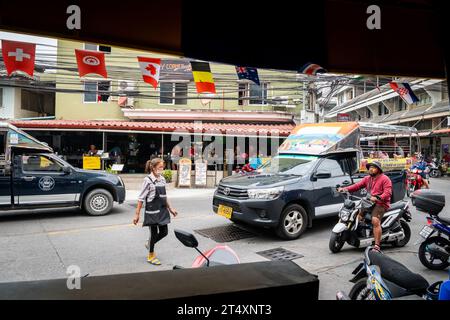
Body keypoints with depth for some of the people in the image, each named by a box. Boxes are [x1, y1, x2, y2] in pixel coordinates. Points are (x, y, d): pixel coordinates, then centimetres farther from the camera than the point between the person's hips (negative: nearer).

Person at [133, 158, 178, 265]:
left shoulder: (162, 179, 7)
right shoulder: (148, 180, -13)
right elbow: (141, 198, -12)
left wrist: (170, 208, 16)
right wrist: (137, 214, -14)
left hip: (162, 210, 7)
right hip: (152, 211, -6)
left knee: (164, 232, 10)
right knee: (154, 233, 4)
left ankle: (149, 244, 37)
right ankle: (151, 256, 23)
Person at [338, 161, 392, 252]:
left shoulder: (384, 179, -2)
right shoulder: (367, 179, 19)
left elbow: (388, 193, -13)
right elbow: (357, 185, 9)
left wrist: (377, 198, -30)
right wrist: (346, 189, -7)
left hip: (381, 203, -8)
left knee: (375, 221, -27)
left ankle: (377, 246, -27)